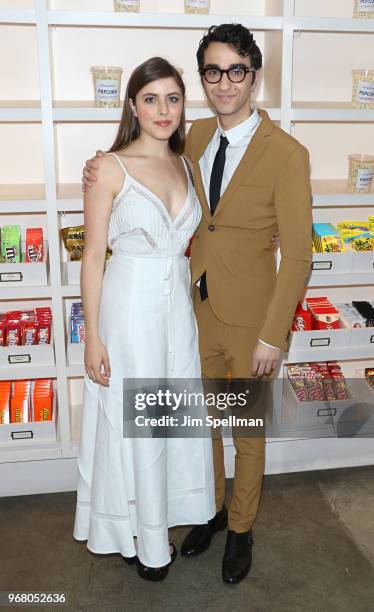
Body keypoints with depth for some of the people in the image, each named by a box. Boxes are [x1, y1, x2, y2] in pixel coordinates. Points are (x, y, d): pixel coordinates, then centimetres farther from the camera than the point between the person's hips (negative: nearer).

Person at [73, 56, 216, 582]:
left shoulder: (184, 165, 7)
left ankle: (160, 523, 39)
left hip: (178, 306, 6)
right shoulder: (111, 167, -10)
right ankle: (135, 534, 32)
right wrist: (93, 337, -12)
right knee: (132, 425, 8)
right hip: (128, 307, -6)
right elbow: (93, 255, -10)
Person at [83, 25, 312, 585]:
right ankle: (211, 508, 46)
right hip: (198, 309, 5)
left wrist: (272, 336, -16)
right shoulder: (196, 136, 1)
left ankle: (241, 528, 40)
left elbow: (297, 255, -15)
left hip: (250, 320, -5)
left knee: (247, 432, 15)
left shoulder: (286, 154, -16)